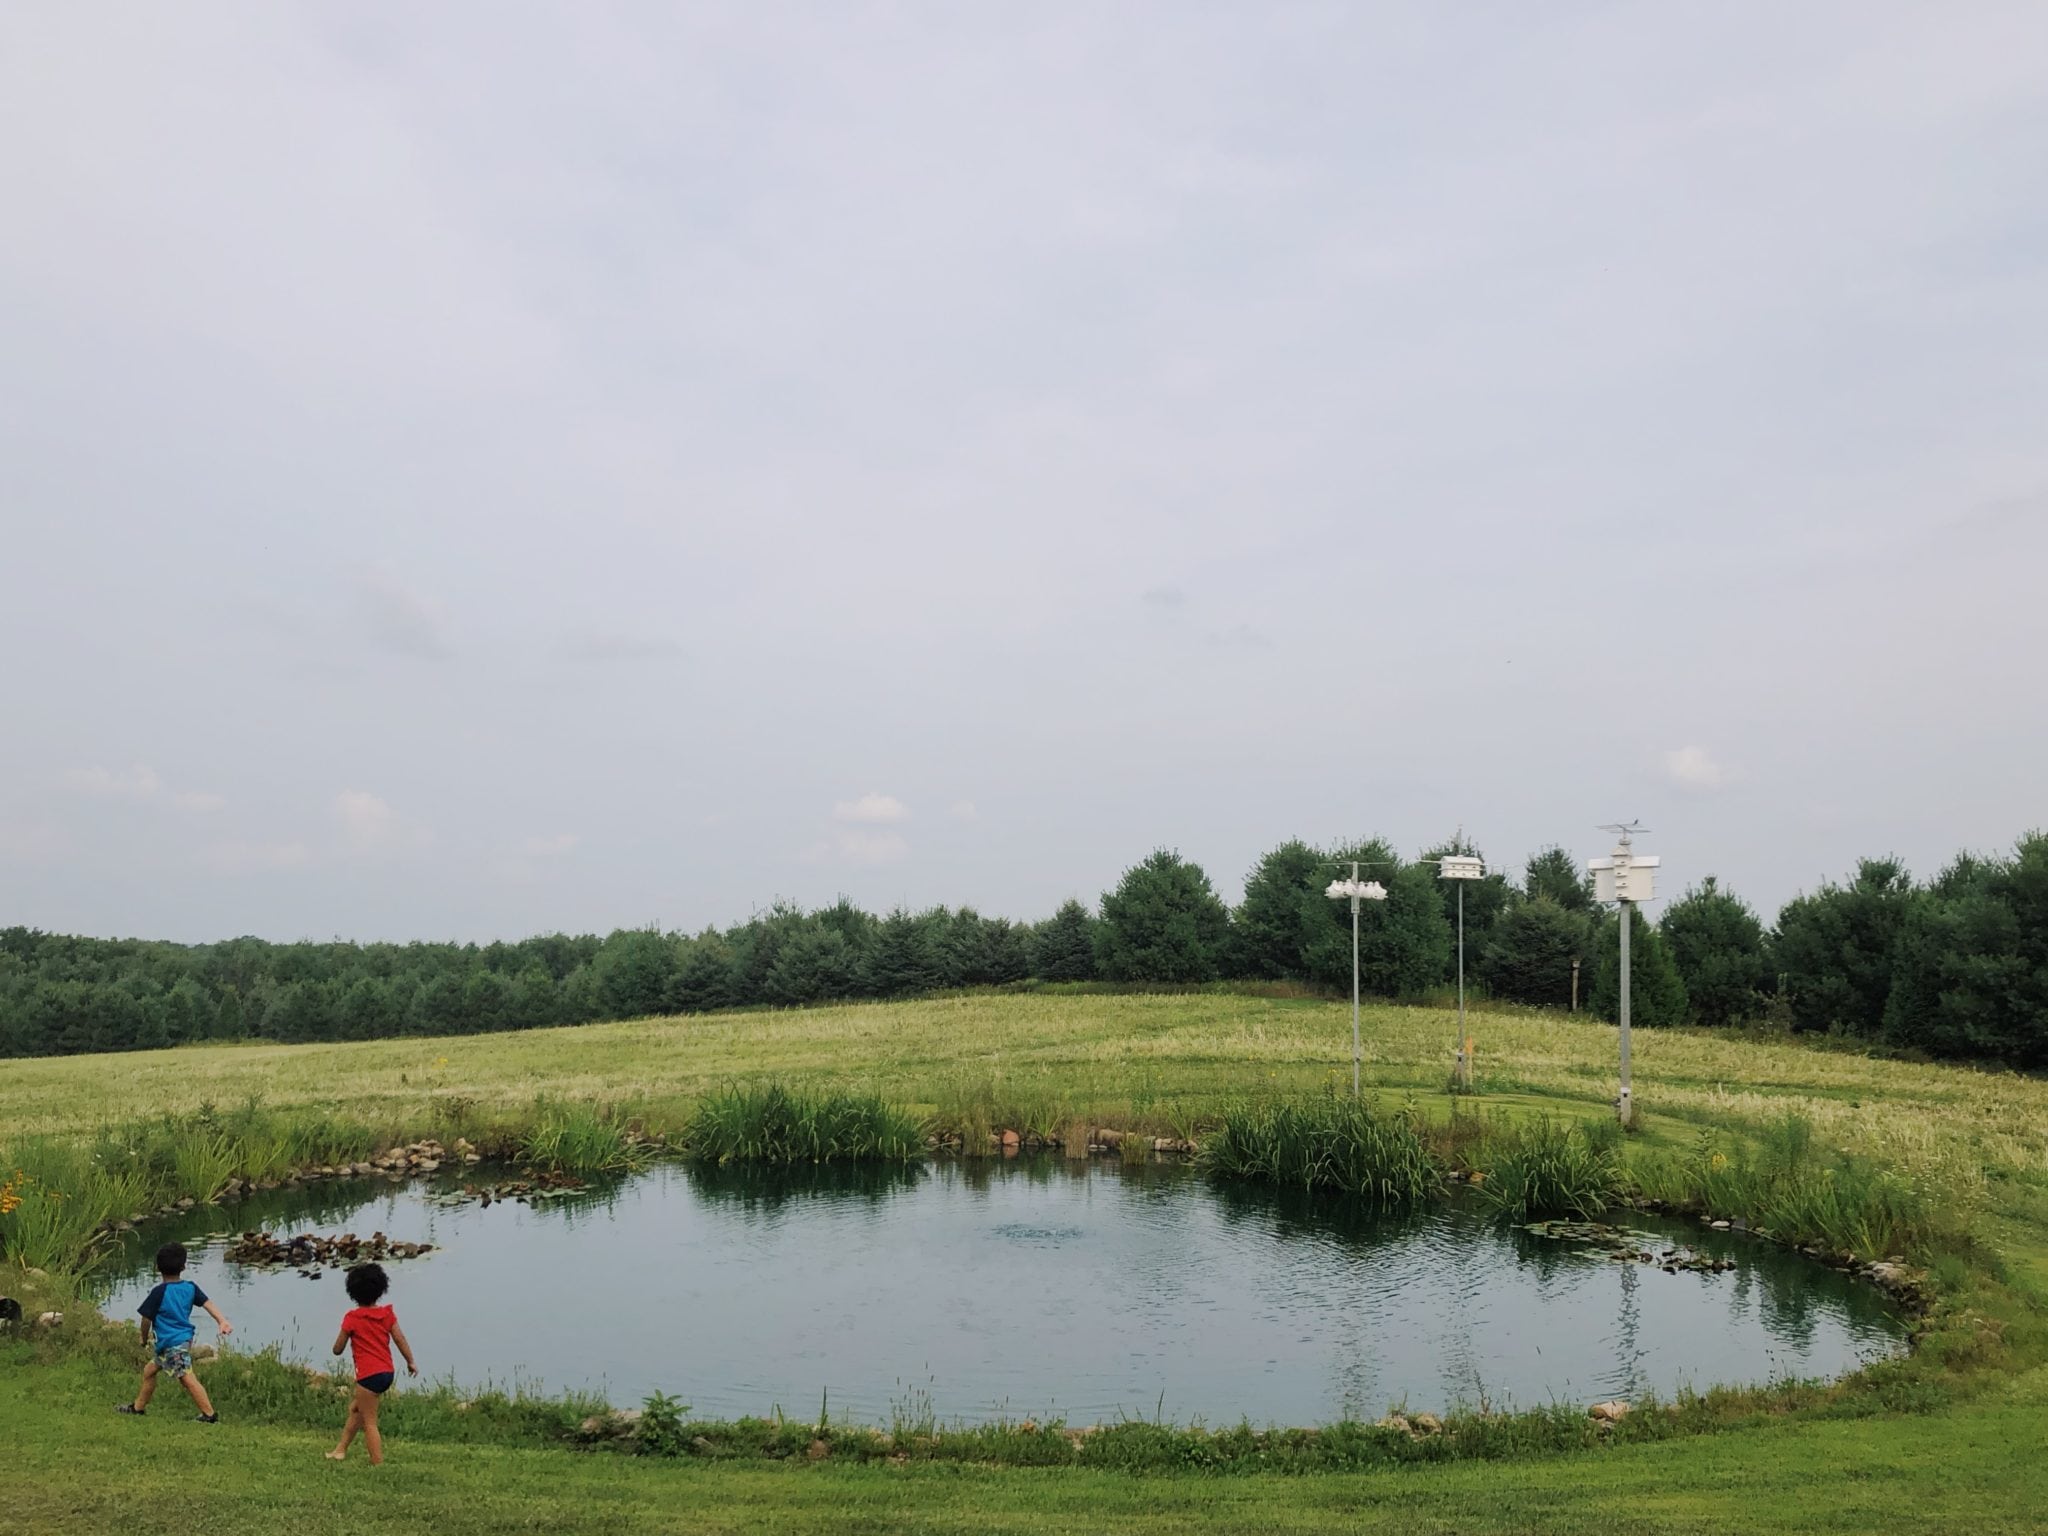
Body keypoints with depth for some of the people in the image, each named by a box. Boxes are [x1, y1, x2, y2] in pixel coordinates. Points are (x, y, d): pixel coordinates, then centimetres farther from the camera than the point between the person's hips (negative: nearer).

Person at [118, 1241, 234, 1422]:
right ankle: (138, 1407, 38)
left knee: (187, 1378, -11)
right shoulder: (190, 1288, 4)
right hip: (184, 1338, 9)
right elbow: (208, 1304, -7)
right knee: (149, 1370, 24)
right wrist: (222, 1321, -15)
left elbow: (146, 1319, -7)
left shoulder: (159, 1292, -13)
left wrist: (144, 1339, 11)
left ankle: (210, 1415, -14)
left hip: (172, 1344, -9)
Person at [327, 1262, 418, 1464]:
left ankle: (378, 1463, -1)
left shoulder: (352, 1318, -8)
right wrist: (411, 1362, 12)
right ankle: (341, 1449, 33)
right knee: (356, 1408, 26)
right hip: (387, 1372, 6)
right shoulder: (388, 1314, 3)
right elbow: (400, 1339, 2)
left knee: (369, 1423, 1)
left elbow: (338, 1350, -2)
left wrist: (344, 1335, 18)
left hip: (369, 1375, -6)